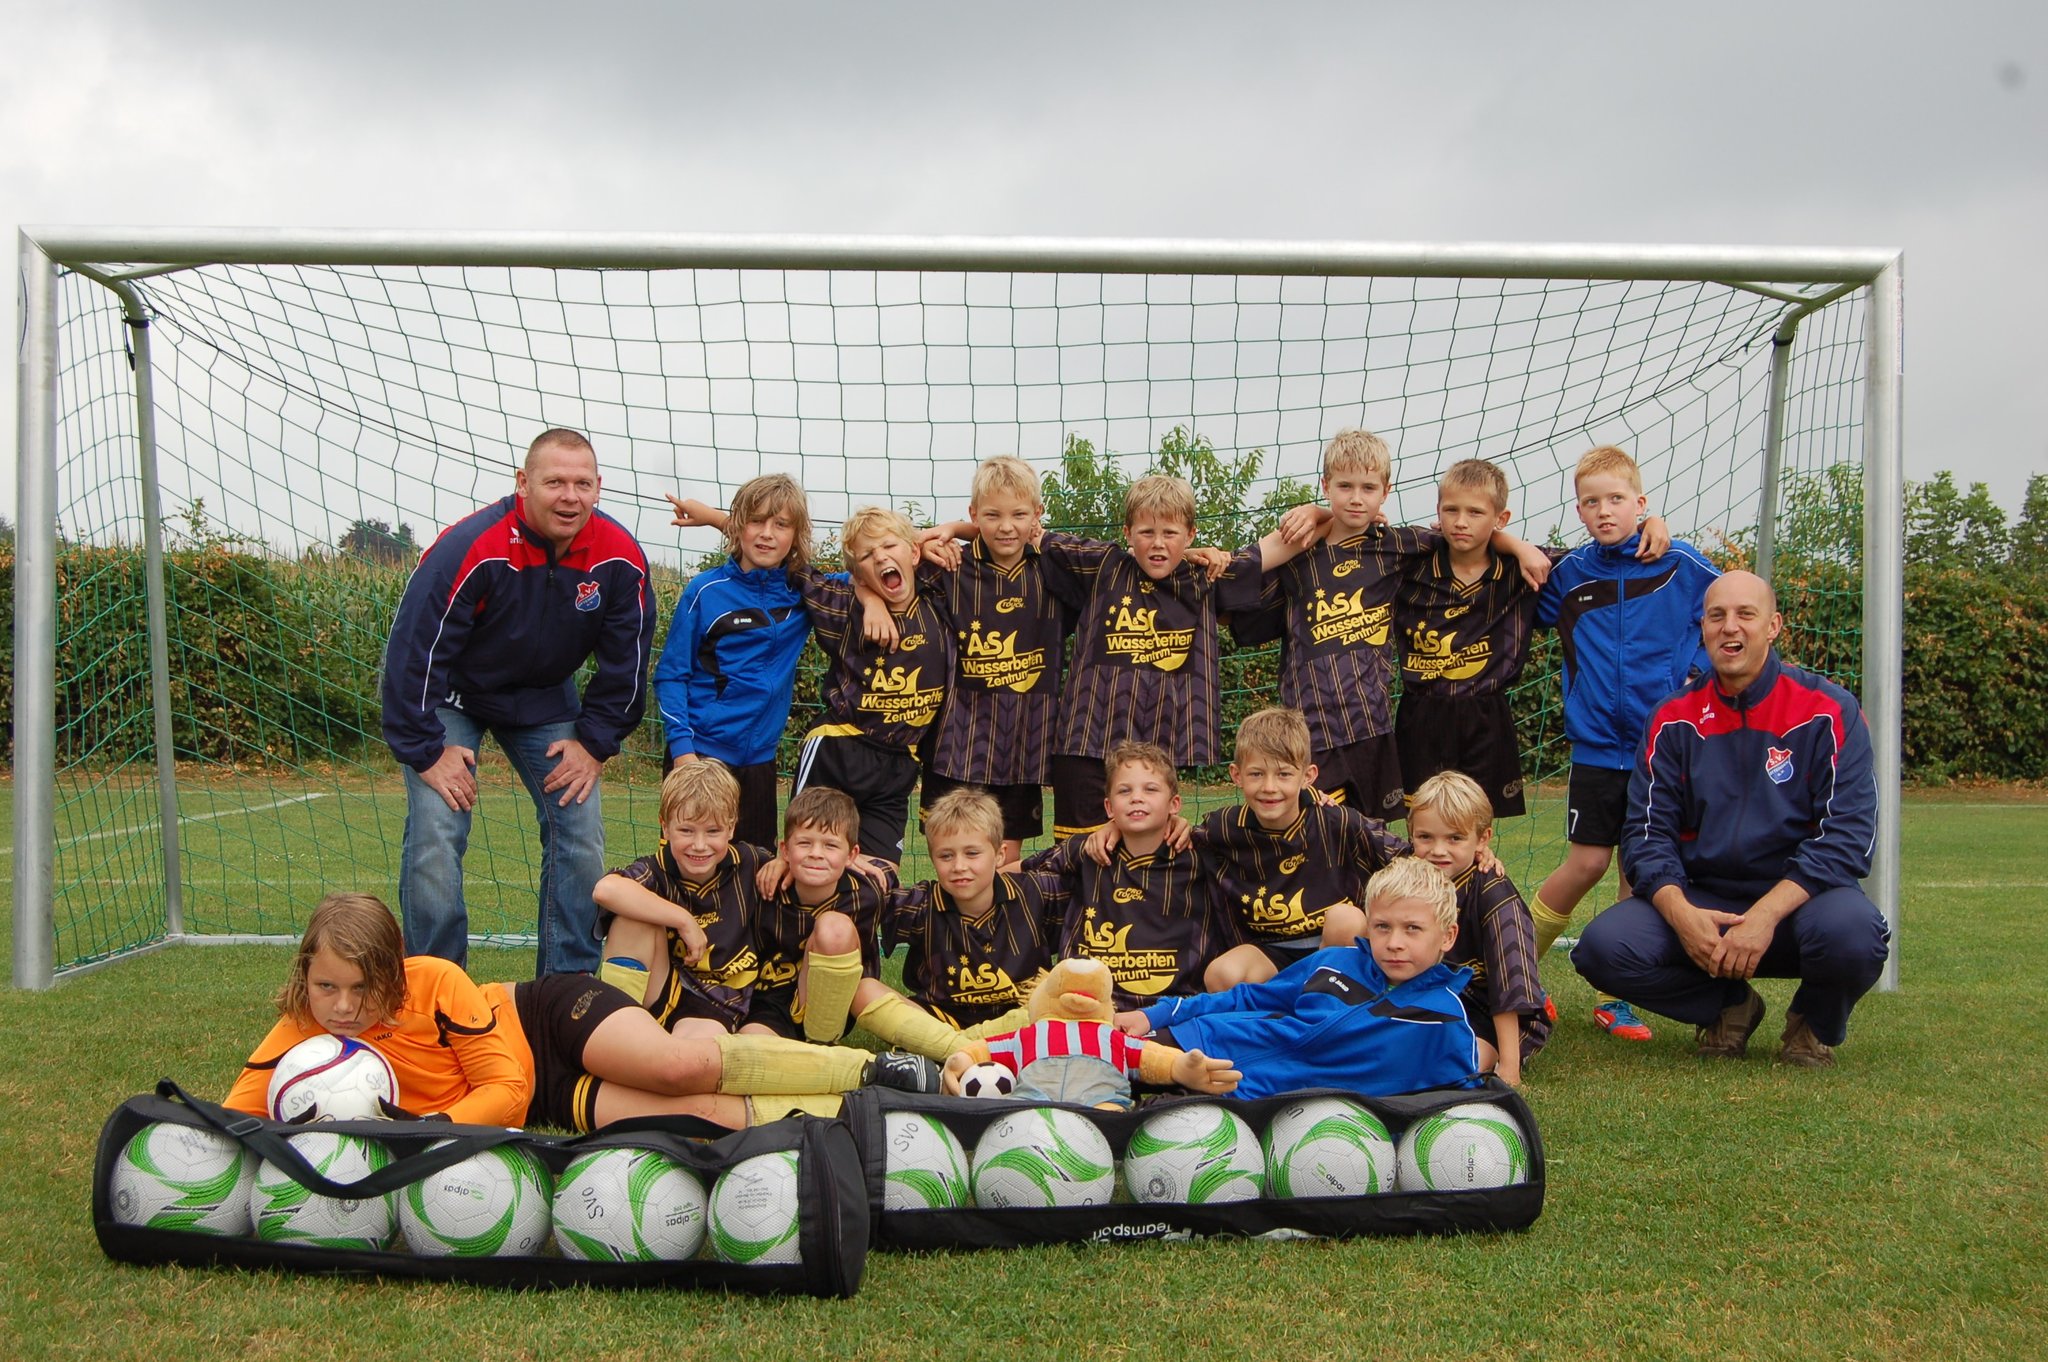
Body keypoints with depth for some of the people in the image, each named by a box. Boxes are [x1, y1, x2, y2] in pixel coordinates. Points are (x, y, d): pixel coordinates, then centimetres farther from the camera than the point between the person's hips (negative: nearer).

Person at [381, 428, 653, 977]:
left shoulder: (620, 559, -18)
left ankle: (570, 985, 9)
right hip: (452, 696, -4)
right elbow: (412, 650, -26)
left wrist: (595, 742, -5)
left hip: (545, 698, 4)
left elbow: (626, 660, -3)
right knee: (435, 837, -16)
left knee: (581, 835, -4)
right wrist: (427, 751, -23)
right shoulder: (470, 549, -31)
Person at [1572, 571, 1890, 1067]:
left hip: (1798, 900, -2)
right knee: (1603, 947, -24)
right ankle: (1730, 1005, 7)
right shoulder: (1674, 720, 4)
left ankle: (1816, 1025, 2)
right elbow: (1647, 831, -1)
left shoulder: (1827, 711, -5)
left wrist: (1766, 915, -24)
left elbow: (1848, 833, -12)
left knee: (1850, 931, -36)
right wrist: (1679, 912, -21)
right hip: (1698, 901, 2)